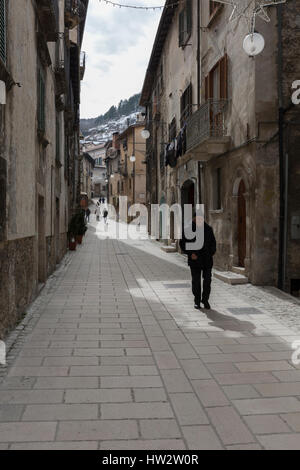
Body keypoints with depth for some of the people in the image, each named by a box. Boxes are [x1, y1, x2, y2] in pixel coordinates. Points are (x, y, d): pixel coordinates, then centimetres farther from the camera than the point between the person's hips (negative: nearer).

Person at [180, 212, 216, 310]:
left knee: (207, 280, 1)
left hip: (207, 260, 2)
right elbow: (183, 243, 0)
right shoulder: (188, 230, -3)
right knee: (196, 281, 5)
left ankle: (205, 300, 15)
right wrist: (190, 253, -11)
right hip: (195, 259, -2)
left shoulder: (208, 229, 5)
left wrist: (212, 252, 1)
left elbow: (213, 242, 17)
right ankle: (197, 301, 17)